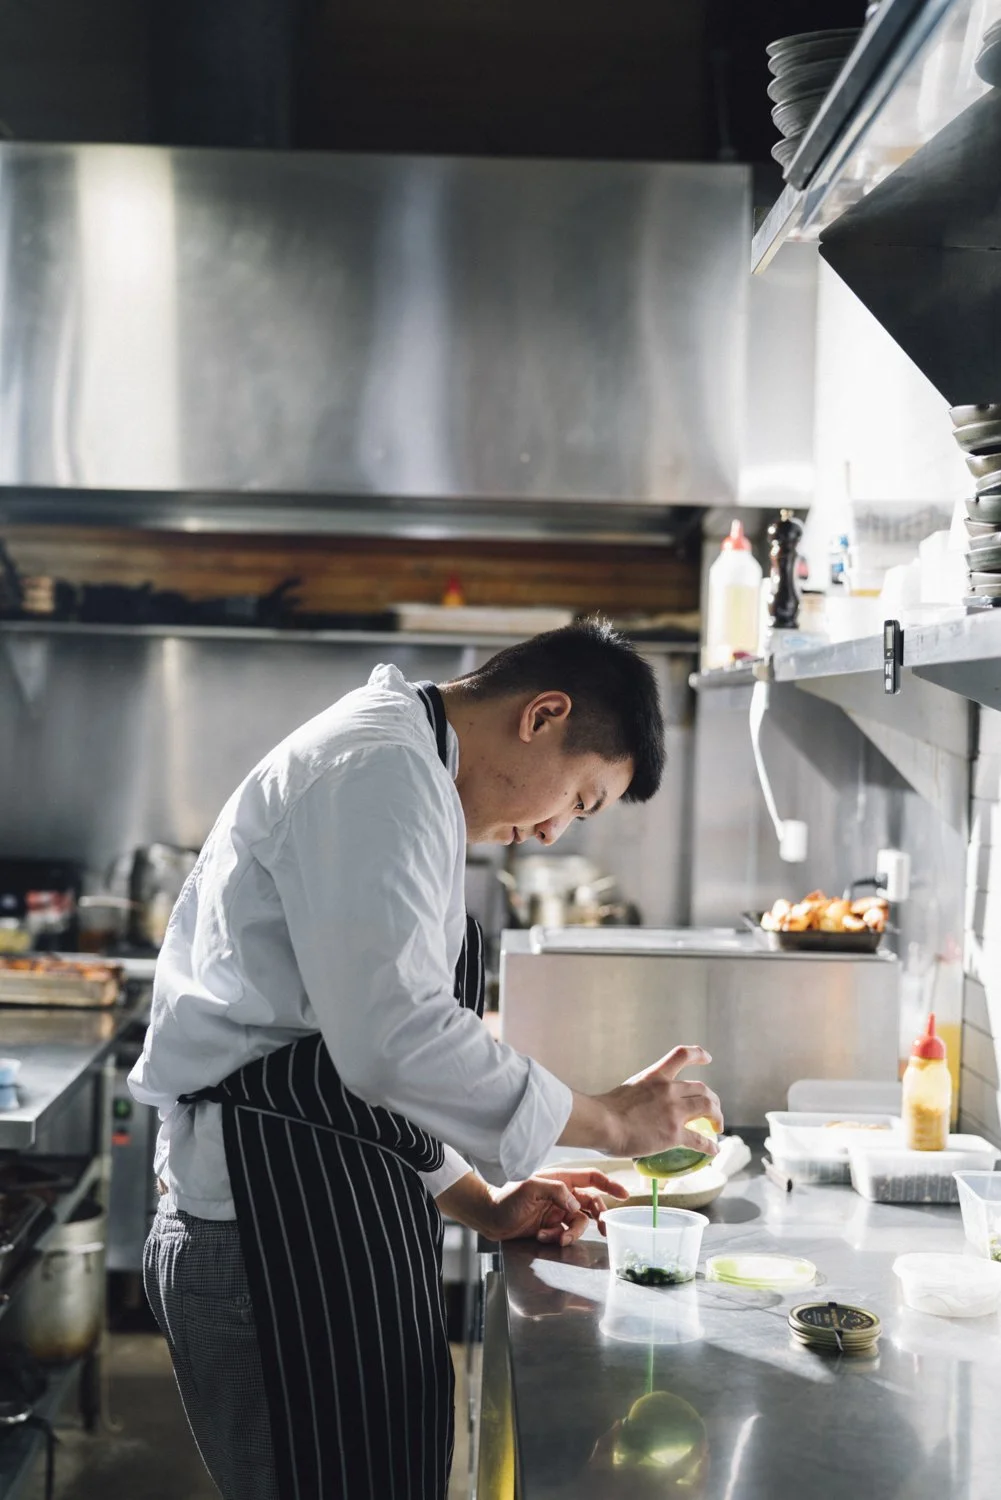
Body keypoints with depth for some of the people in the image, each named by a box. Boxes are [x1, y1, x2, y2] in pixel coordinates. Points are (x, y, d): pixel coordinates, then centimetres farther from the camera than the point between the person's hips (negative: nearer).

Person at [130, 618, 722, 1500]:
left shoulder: (393, 769, 22)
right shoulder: (380, 769, -13)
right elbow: (395, 1036, -24)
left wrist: (477, 1202, 19)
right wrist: (607, 1121, -12)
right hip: (283, 1223, -11)